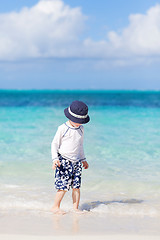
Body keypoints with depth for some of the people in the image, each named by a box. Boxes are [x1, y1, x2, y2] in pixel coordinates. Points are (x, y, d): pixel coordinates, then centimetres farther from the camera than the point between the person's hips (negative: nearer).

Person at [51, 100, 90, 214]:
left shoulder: (81, 129, 10)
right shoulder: (62, 128, -7)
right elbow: (55, 144, -3)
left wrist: (83, 159, 25)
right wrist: (55, 159, -14)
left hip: (76, 161, 5)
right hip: (64, 161, -5)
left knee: (76, 186, 1)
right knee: (64, 185, -9)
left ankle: (75, 208, 9)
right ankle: (56, 207, 3)